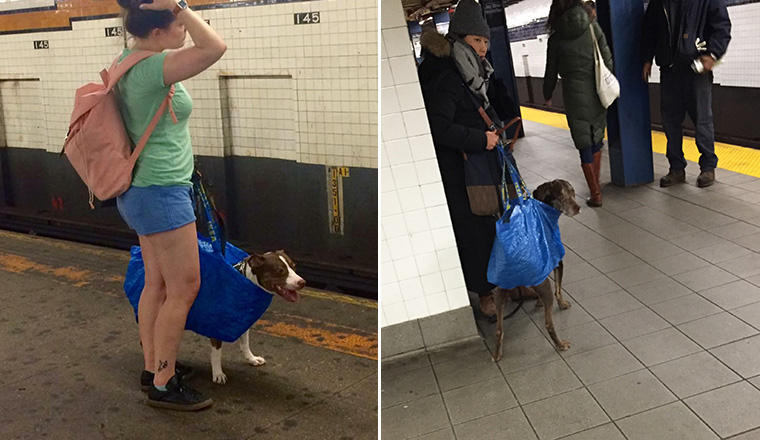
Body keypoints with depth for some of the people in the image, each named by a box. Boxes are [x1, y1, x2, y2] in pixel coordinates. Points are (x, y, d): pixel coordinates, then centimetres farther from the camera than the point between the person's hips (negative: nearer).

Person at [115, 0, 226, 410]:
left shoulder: (129, 59, 8)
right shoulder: (152, 68, -22)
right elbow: (215, 47, -32)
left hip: (145, 190, 10)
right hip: (162, 192, -10)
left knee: (157, 283, 17)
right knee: (184, 289, -1)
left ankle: (152, 366, 29)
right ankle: (163, 385, 10)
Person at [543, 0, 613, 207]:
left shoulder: (556, 38, -2)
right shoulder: (592, 27, 1)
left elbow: (551, 71, 5)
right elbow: (608, 60, 2)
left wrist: (547, 95, 21)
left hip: (574, 97, -2)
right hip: (597, 94, 3)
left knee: (584, 146, 4)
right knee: (596, 140, 18)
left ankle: (595, 194, 6)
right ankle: (596, 184, 31)